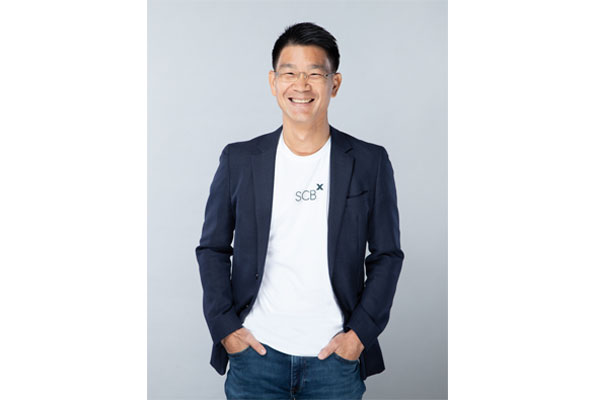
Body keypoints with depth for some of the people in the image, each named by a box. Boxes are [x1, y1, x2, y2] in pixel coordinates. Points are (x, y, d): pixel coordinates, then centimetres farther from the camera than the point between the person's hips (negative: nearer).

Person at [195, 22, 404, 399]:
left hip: (336, 355, 0)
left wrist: (361, 332, -5)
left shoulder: (370, 162, -1)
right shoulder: (239, 159, 1)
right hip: (254, 351, 1)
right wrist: (224, 326, -2)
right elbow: (213, 249, 6)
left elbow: (387, 254, 2)